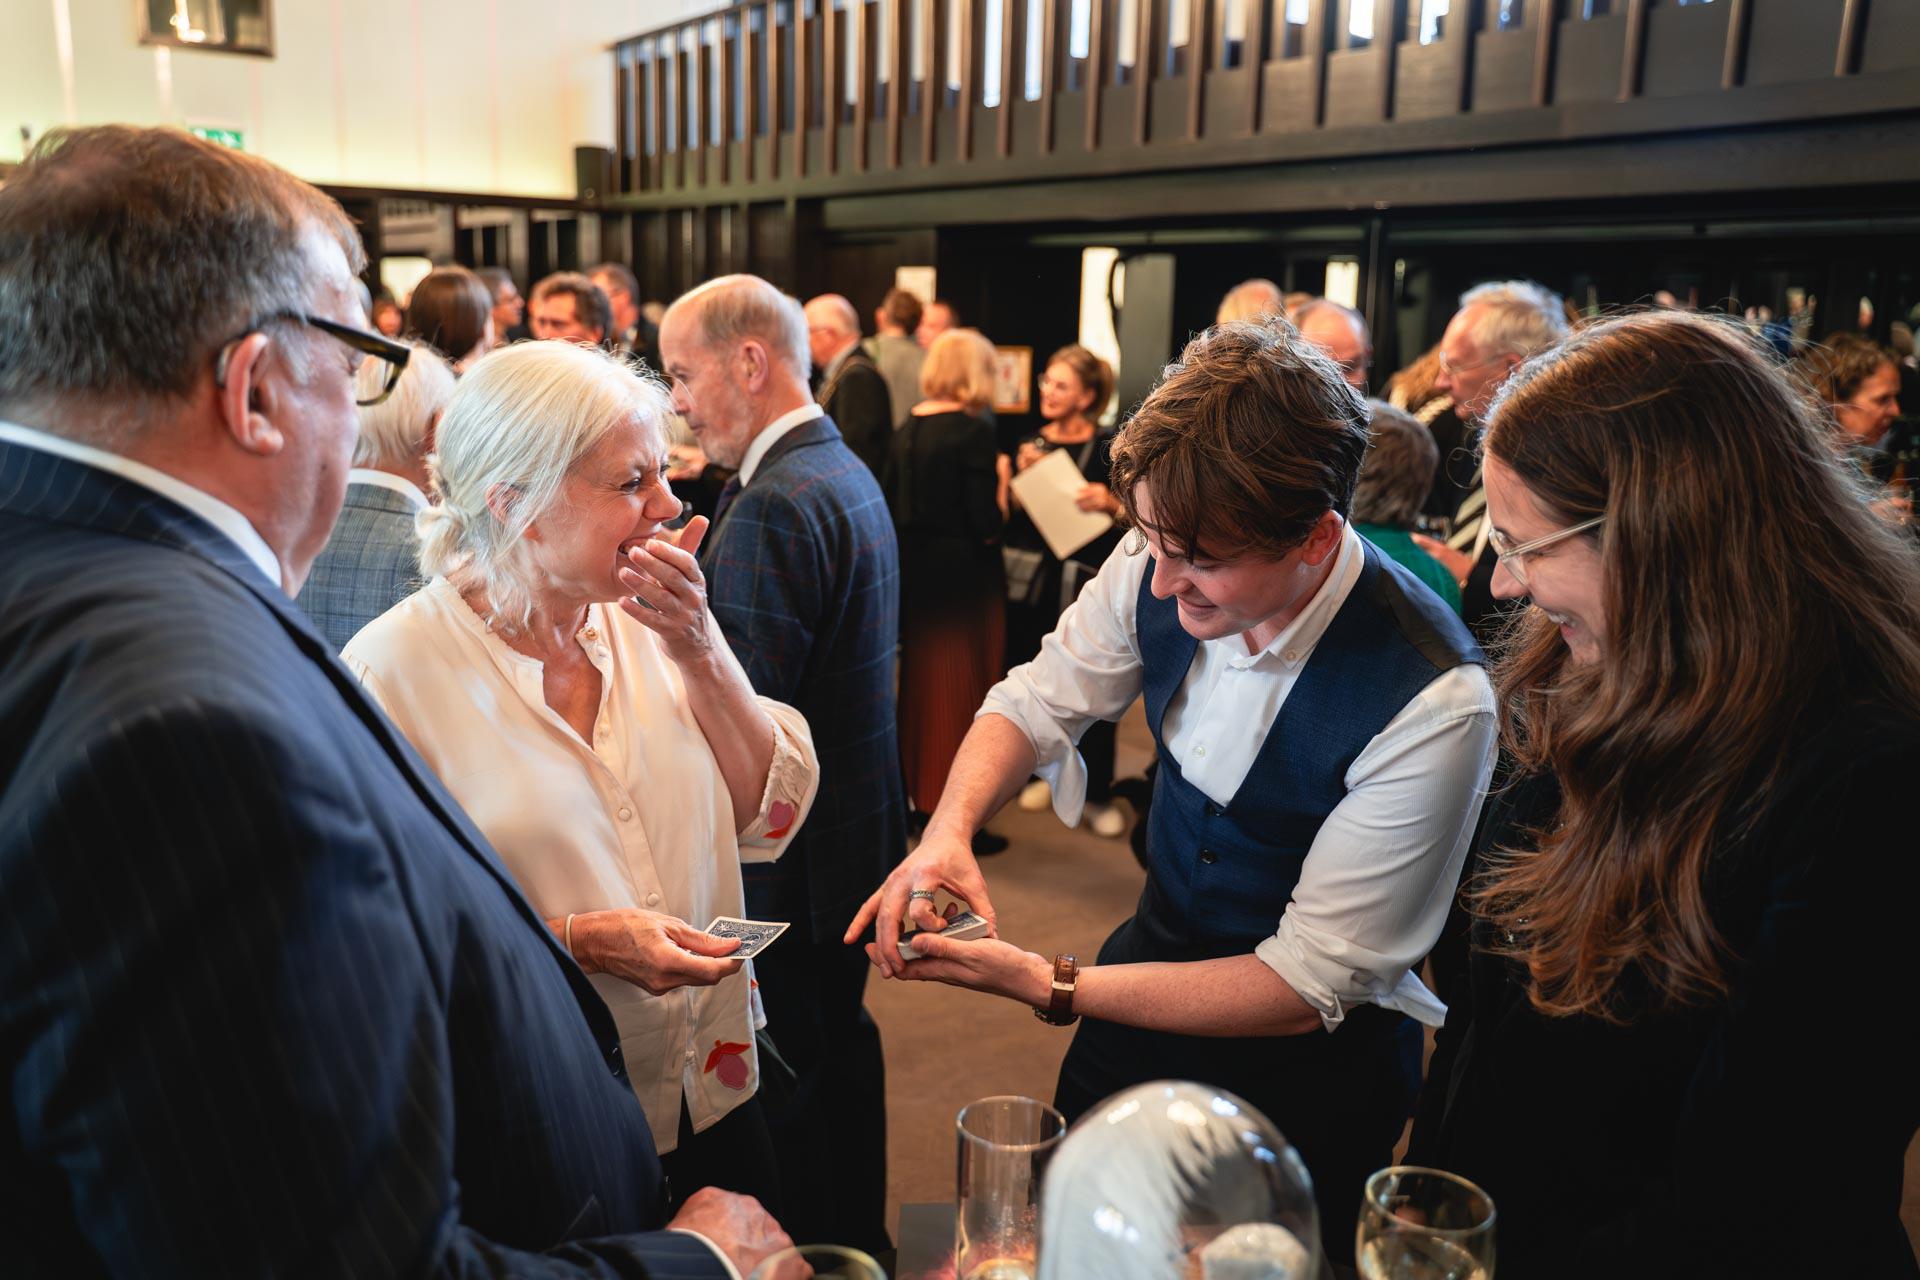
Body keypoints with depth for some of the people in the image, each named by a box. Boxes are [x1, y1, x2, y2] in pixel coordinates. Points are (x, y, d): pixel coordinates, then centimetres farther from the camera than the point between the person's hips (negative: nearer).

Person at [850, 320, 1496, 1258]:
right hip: (1156, 954, 5)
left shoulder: (1432, 704, -32)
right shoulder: (1157, 566, -19)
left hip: (1306, 1061, -4)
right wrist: (948, 830, -22)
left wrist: (1049, 987, -30)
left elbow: (1307, 986, -25)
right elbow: (1037, 701, -2)